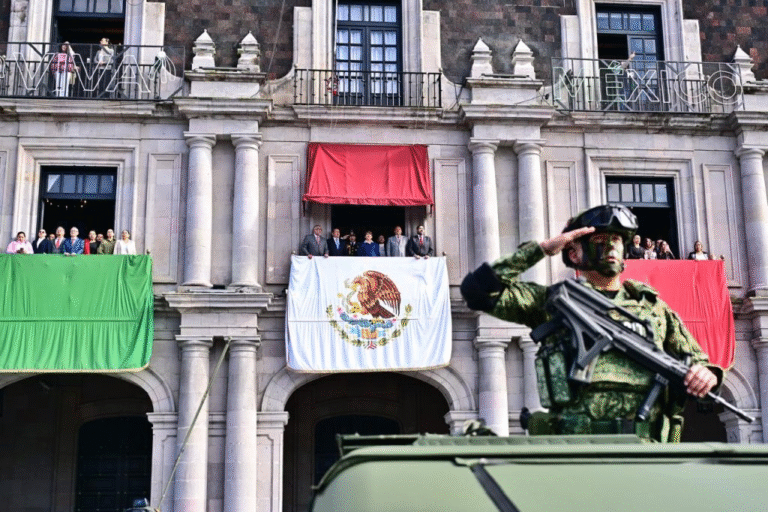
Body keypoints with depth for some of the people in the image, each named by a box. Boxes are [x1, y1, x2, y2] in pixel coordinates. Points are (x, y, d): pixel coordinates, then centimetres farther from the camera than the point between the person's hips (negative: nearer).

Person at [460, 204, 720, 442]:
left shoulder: (653, 306, 23)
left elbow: (696, 359, 27)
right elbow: (478, 289, 6)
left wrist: (706, 373, 2)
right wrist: (541, 249, 7)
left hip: (645, 447, 2)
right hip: (574, 446, -2)